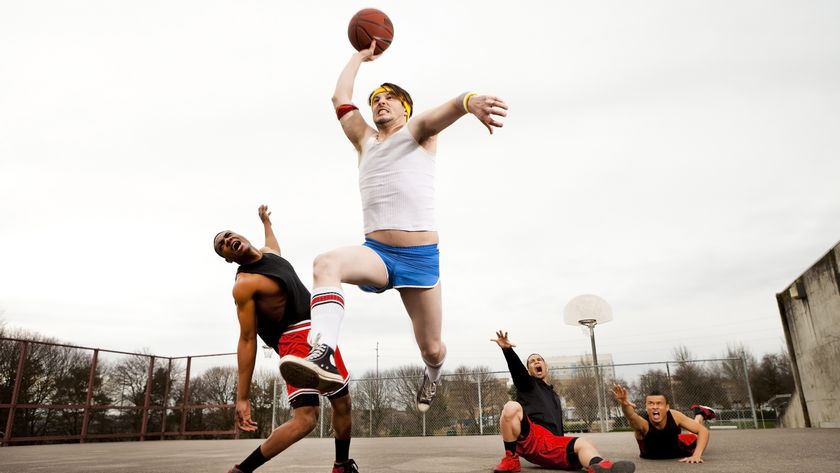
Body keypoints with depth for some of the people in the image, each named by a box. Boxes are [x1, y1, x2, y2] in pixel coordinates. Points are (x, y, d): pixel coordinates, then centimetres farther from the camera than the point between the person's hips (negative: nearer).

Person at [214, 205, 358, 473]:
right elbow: (247, 340, -17)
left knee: (343, 403, 13)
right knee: (305, 418, -19)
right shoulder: (244, 285, -16)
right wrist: (242, 397, -19)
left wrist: (266, 221, 53)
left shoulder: (269, 253, 8)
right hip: (295, 341, -8)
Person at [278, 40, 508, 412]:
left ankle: (432, 375, 42)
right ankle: (322, 356, -43)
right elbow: (339, 97, 20)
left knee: (431, 348, 6)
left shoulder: (418, 132, 5)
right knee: (326, 263, -31)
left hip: (420, 257, -3)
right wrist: (361, 55, 31)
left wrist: (469, 101, -42)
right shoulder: (365, 141, 19)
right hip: (376, 252, 3)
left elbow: (440, 114, -19)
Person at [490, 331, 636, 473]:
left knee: (583, 444, -23)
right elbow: (516, 368, -5)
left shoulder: (554, 396, 37)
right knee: (512, 407, -32)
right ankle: (511, 459, -22)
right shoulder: (527, 383, 18)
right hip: (528, 439, -4)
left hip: (552, 444, 4)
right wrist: (507, 349, -25)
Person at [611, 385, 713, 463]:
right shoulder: (644, 424, -44)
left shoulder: (674, 416, -33)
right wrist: (624, 404, -89)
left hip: (676, 448, 1)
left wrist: (696, 455, -40)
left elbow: (703, 430, -27)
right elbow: (631, 416, -67)